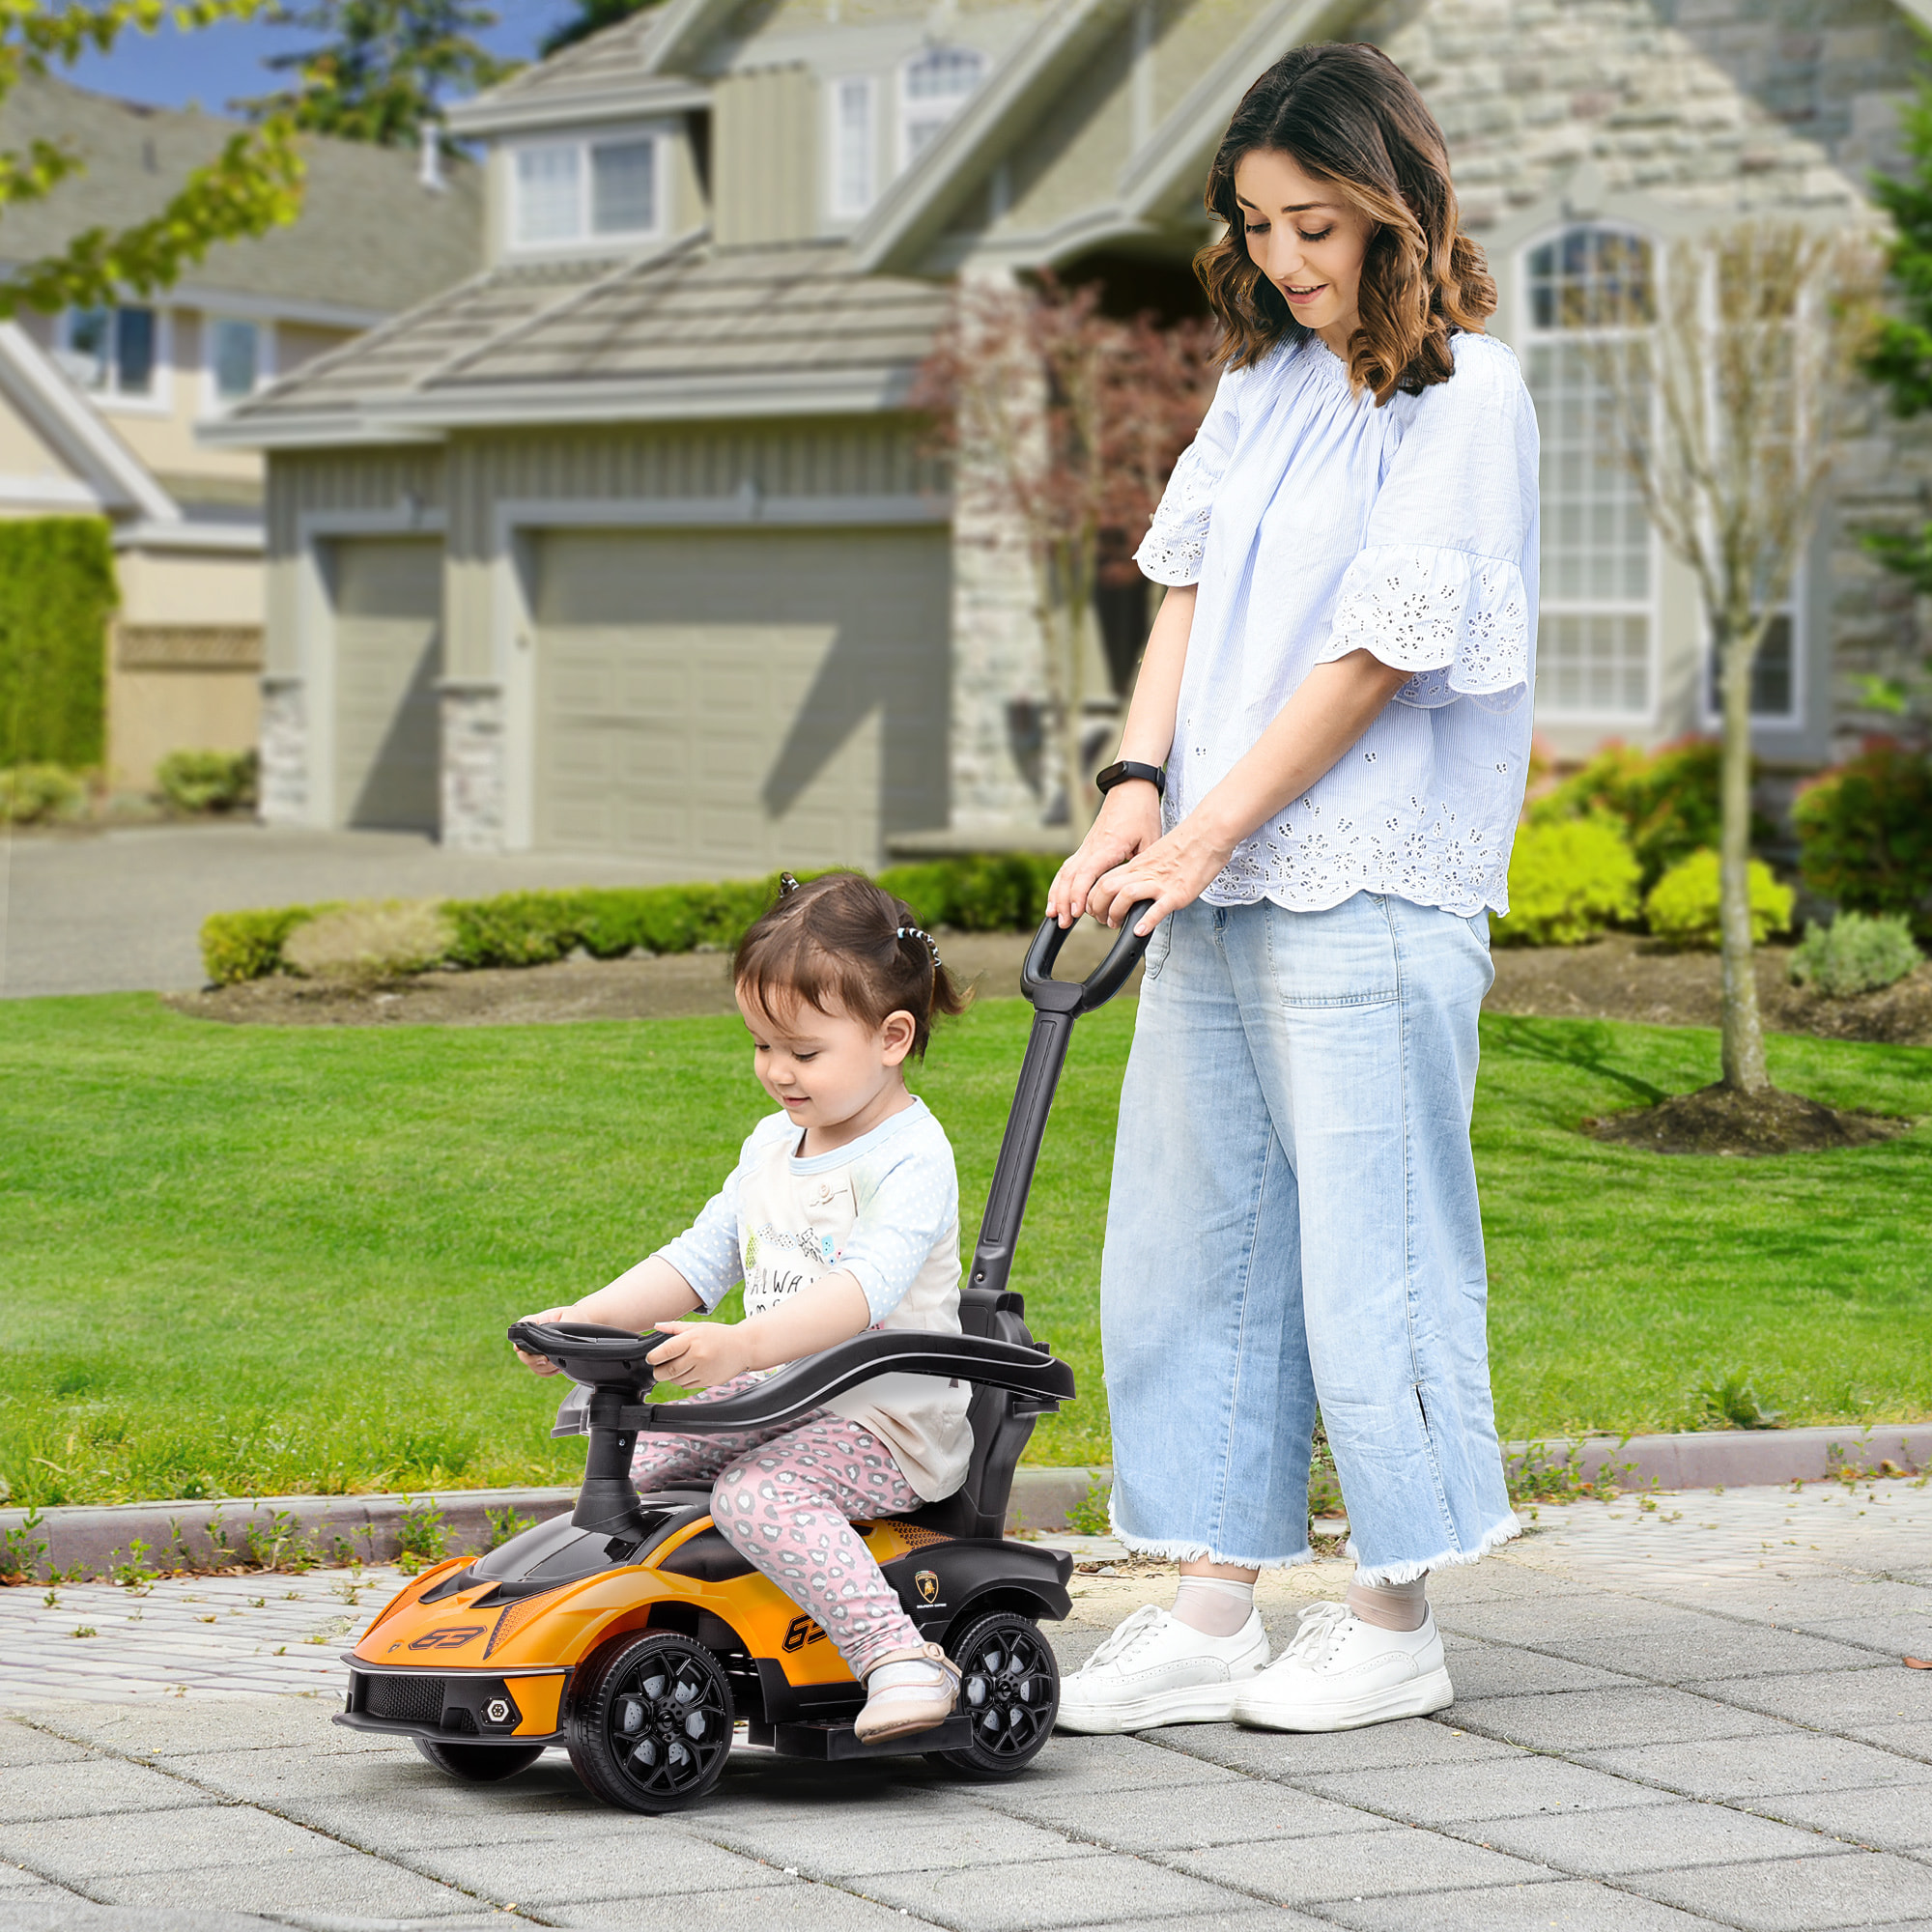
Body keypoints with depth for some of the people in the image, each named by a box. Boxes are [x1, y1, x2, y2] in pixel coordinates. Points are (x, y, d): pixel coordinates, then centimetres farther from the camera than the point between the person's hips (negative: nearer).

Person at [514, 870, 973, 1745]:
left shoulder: (911, 1157, -16)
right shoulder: (773, 1146, 12)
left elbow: (866, 1286, -31)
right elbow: (701, 1257, 16)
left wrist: (740, 1345, -44)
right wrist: (587, 1317, 1)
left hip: (890, 1424, -9)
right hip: (776, 1400, 9)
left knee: (758, 1491, -33)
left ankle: (899, 1658, -39)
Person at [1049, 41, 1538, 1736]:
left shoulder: (1467, 392, -8)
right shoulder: (1262, 379, 14)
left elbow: (1379, 654, -13)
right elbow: (1189, 588, 12)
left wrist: (1206, 836, -12)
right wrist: (1138, 791, -3)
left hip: (1368, 894, -8)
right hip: (1213, 888, 8)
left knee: (1368, 1253, -2)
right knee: (1188, 1245, 9)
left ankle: (1394, 1626, 10)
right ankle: (1214, 1611, 16)